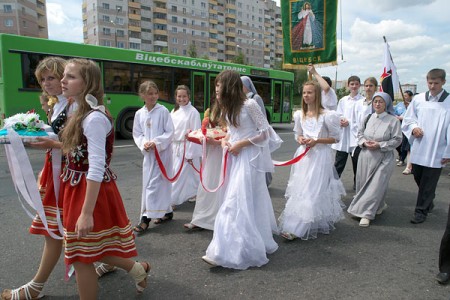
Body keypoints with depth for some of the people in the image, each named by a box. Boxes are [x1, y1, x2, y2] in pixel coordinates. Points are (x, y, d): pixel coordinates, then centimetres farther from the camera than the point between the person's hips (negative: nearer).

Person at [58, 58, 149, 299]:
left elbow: (96, 169, -26)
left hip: (91, 191, -9)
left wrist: (86, 213, -26)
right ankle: (138, 269, 40)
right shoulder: (83, 113, 8)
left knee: (81, 257, 7)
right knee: (89, 251, 21)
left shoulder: (94, 118, -22)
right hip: (79, 188, 9)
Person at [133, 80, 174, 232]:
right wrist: (144, 144, -12)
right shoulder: (139, 113, 5)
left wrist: (156, 143, -18)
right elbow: (137, 134, 7)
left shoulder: (163, 111, -7)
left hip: (162, 152, -5)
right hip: (148, 153, 5)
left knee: (153, 184, -7)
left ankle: (146, 218, -2)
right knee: (155, 183, 13)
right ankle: (167, 211, 28)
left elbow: (170, 132, -8)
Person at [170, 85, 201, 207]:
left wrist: (190, 153, -14)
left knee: (180, 175, -2)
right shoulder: (174, 111, 9)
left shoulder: (193, 112, -11)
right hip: (175, 147, 7)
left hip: (186, 148, -7)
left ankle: (172, 200, 9)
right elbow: (170, 130, 12)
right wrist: (170, 147, 9)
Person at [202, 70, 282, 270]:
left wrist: (241, 144, -15)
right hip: (235, 157, 8)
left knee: (237, 202, -8)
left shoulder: (249, 104, -14)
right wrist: (225, 140, 0)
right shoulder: (227, 108, 9)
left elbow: (266, 132, -12)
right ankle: (254, 243, 32)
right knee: (249, 202, 16)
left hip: (248, 157, -8)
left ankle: (225, 252, -2)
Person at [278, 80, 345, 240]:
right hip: (304, 155, 5)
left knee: (313, 190, -5)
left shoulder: (326, 115, -10)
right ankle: (294, 225, 20)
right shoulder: (299, 115, 5)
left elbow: (335, 137, -4)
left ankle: (297, 229, -2)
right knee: (300, 188, 7)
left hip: (320, 156, -5)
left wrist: (316, 141, -16)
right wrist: (301, 140, -6)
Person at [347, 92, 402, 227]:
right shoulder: (368, 118, 4)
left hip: (383, 158, -4)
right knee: (364, 184, 12)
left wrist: (379, 145, -16)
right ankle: (379, 205, 36)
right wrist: (364, 142, -7)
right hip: (366, 156, 5)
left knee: (376, 185, -4)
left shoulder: (393, 120, -8)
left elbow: (397, 140, -7)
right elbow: (360, 133, 12)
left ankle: (366, 214, 4)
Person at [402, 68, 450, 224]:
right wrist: (414, 127, -10)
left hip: (436, 152, -3)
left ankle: (421, 211, 17)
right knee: (418, 178, 15)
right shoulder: (418, 99, 2)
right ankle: (428, 203, 39)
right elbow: (408, 119, 12)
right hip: (418, 149, 3)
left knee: (428, 183, 3)